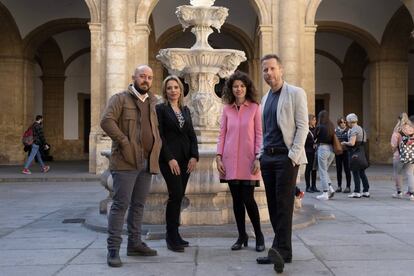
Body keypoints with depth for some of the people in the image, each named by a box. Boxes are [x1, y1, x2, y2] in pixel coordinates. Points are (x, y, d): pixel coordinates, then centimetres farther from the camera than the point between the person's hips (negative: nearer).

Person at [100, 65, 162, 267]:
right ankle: (113, 249, -2)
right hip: (126, 161, -6)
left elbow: (157, 129, 28)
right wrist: (124, 142, -17)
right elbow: (106, 121, -16)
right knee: (121, 204, -7)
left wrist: (156, 147, 11)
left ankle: (135, 244, 21)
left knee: (138, 205, 12)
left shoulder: (152, 103, 18)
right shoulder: (120, 98, -2)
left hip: (147, 163, 6)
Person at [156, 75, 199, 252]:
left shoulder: (185, 110, 16)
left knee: (178, 196, 6)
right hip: (169, 158, -5)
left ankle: (172, 234, 16)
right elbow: (160, 136, -7)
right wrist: (170, 158, -14)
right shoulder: (160, 109, 0)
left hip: (185, 158, 5)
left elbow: (192, 135, 13)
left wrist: (194, 156, 0)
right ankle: (172, 237, -1)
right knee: (176, 194, -11)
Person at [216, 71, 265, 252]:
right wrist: (219, 157, 1)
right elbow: (222, 134, 8)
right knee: (236, 200, 8)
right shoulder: (227, 109, 8)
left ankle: (259, 236, 15)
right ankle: (242, 236, 21)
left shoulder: (255, 107, 1)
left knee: (248, 200, -4)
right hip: (230, 161, 3)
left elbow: (259, 134, -2)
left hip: (248, 161, -3)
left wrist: (258, 158, -9)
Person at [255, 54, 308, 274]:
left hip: (286, 157, -7)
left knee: (283, 204, -9)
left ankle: (282, 251, -7)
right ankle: (280, 249, 14)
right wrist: (261, 154, 11)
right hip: (267, 158, 7)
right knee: (273, 205, 7)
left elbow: (302, 126, -9)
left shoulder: (295, 93, -3)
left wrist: (293, 156, -15)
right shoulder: (265, 98, 18)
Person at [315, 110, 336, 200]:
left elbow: (315, 138, 1)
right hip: (332, 149, 6)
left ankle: (325, 193, 3)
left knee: (322, 172, 2)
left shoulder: (320, 127, -9)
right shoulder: (332, 127, 7)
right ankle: (330, 188, 9)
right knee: (324, 170, 20)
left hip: (323, 148, -6)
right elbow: (333, 138, 12)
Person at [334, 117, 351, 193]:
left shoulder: (348, 130, -2)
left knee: (347, 170, -1)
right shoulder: (335, 130, 7)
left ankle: (348, 187, 7)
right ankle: (339, 186, 17)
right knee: (338, 170, 8)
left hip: (346, 152, -3)